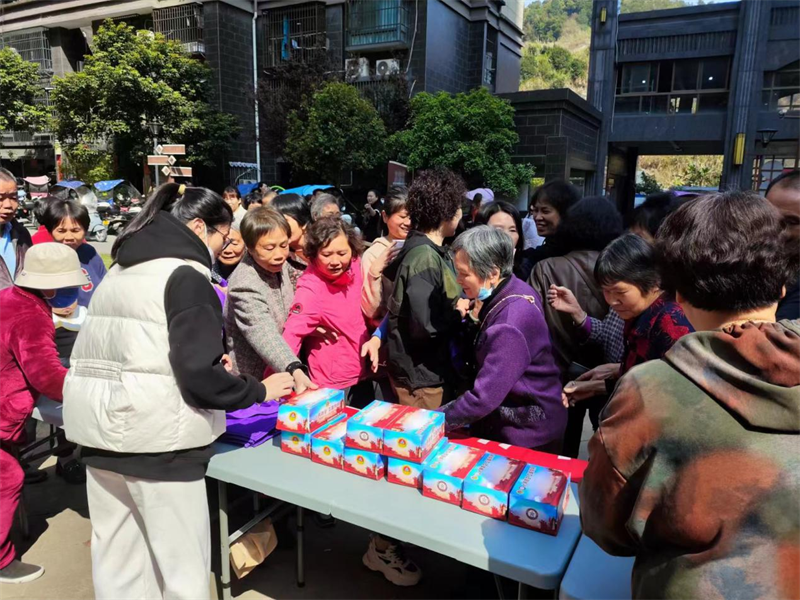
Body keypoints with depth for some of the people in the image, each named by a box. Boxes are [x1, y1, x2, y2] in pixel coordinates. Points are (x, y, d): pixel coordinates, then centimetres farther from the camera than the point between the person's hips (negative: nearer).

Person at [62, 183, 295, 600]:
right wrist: (259, 390, -5)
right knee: (181, 558, 6)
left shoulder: (122, 269, 13)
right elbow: (199, 377, -20)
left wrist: (211, 359, 16)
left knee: (116, 552, 19)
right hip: (153, 432, -8)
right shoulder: (187, 276, -12)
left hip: (100, 422, 9)